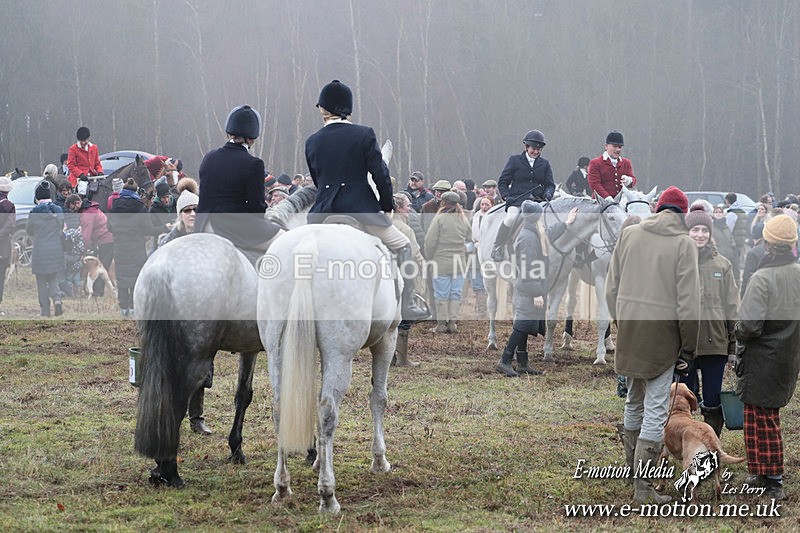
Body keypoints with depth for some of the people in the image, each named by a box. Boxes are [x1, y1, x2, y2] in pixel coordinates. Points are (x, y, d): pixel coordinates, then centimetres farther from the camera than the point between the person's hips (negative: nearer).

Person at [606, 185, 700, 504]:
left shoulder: (629, 234, 5)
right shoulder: (684, 243, -8)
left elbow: (612, 289, 9)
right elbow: (688, 301, -10)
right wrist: (688, 349, -3)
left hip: (628, 331, 5)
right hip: (662, 334, -5)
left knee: (634, 402, 22)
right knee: (655, 410, 0)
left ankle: (632, 466, 35)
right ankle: (643, 487, -2)